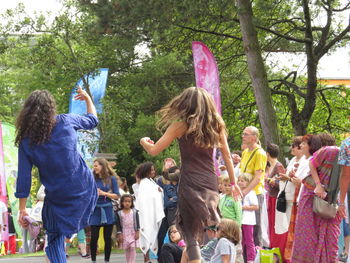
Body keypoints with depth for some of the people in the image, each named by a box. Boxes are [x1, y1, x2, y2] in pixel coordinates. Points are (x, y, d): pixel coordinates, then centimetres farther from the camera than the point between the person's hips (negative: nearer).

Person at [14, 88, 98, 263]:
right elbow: (92, 120, 14)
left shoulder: (26, 142, -7)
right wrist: (87, 98, 32)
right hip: (85, 190, 1)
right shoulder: (66, 122, -6)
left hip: (58, 198, -1)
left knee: (55, 241, 12)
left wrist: (22, 210, 1)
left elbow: (24, 178, -6)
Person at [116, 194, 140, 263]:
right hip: (124, 233, 1)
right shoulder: (119, 213, -1)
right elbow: (118, 224, 1)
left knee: (132, 247, -12)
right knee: (127, 249, 5)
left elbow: (137, 223, 1)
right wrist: (119, 234, -4)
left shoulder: (134, 212, 0)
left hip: (133, 233, -1)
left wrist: (137, 232, -4)